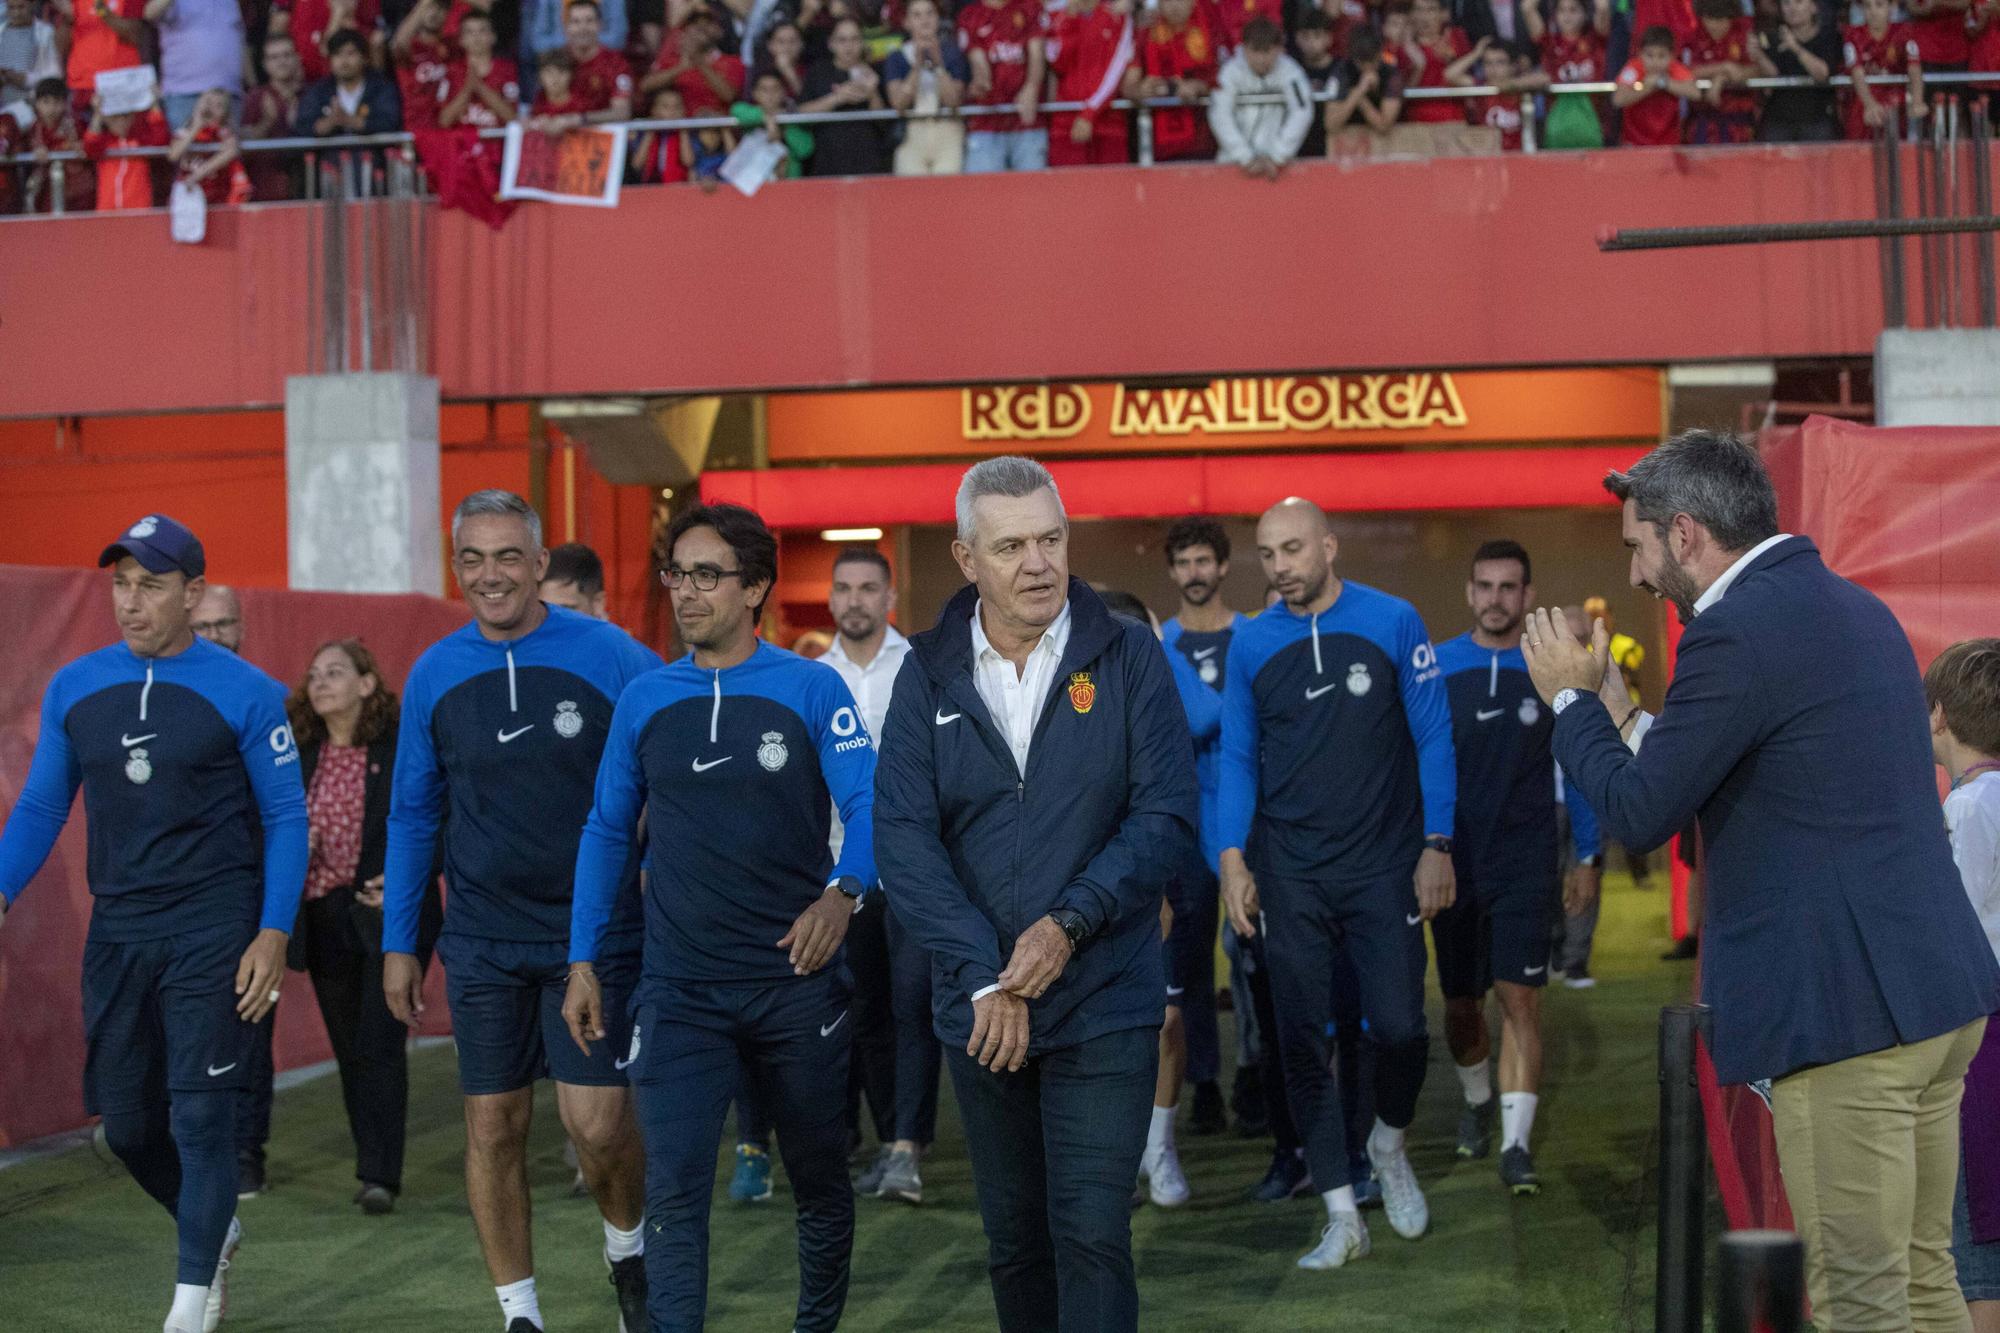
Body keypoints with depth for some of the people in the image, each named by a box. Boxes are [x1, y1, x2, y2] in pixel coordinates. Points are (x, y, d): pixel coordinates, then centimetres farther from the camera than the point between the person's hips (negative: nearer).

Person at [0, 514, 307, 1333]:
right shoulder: (74, 688, 4)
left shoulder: (244, 693, -7)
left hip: (213, 934, -4)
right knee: (126, 1122, 11)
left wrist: (274, 934, -11)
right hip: (118, 932, 5)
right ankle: (215, 1229, 38)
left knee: (198, 1116, -5)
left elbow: (286, 818, -4)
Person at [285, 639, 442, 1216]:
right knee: (350, 1051, 10)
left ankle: (379, 1175, -6)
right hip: (324, 919, 5)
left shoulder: (404, 748, -5)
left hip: (388, 914, -5)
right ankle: (375, 1165, 21)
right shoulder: (299, 756, 7)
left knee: (379, 1045, -9)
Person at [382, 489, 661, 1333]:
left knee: (597, 1122, -8)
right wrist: (398, 942, 10)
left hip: (593, 930, -3)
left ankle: (627, 1246, 24)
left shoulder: (610, 657, -7)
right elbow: (413, 815, 11)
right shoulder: (434, 674, 3)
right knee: (493, 1126, 5)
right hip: (484, 939, 3)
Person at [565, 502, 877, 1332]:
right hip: (681, 990, 1)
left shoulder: (812, 689, -5)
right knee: (673, 1197, -6)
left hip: (798, 980, -1)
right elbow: (607, 832, 12)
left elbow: (867, 804, -12)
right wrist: (583, 961, 8)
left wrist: (842, 891, -32)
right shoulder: (644, 701, 4)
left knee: (818, 1179, 15)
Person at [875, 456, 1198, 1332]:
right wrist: (984, 975, -16)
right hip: (978, 1007, 3)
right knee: (1013, 1239, 15)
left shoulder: (1128, 659, -3)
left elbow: (1166, 817, -9)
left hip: (1103, 1004, -2)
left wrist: (1069, 923, -21)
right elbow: (904, 837, -7)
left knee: (1091, 1236, -6)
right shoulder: (929, 675, 1)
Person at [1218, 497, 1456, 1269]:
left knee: (1399, 1026, -6)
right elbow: (1238, 757, 7)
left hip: (1383, 866, -2)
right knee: (1303, 1041, 2)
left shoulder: (1393, 623, -3)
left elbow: (1431, 736, -1)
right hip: (1289, 874, 2)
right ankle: (1342, 1218, 12)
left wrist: (1437, 845, -5)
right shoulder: (1252, 643, 3)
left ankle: (1389, 1144, 27)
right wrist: (1233, 857, -2)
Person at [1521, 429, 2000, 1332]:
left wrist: (1571, 698, 4)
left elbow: (1637, 816, -11)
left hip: (1848, 1009, -10)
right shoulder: (1851, 607, 15)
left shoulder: (1735, 632, -15)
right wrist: (1621, 714, 19)